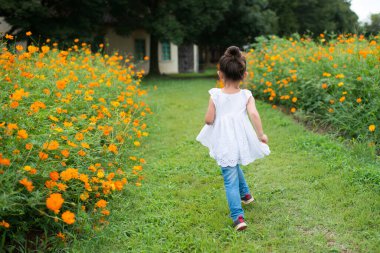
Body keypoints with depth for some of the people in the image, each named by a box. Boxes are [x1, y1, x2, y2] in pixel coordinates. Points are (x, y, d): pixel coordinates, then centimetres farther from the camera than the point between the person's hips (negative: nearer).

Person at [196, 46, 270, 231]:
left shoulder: (215, 95, -7)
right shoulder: (246, 95, -4)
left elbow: (208, 120, -8)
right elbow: (254, 114, -19)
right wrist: (261, 134, -10)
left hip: (224, 144, -3)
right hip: (242, 141, 3)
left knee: (230, 180, 2)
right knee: (235, 167, 33)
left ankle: (238, 216, -7)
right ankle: (245, 194, 49)